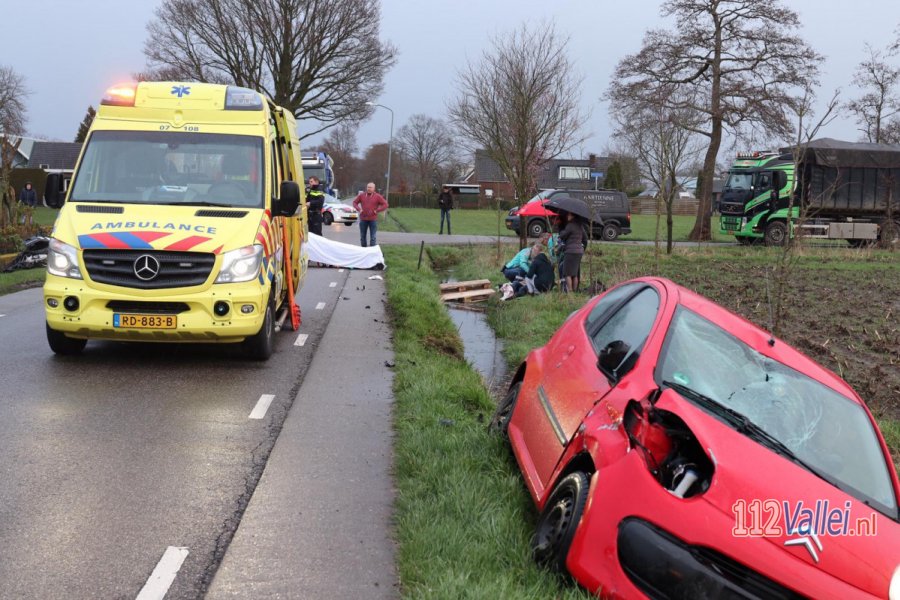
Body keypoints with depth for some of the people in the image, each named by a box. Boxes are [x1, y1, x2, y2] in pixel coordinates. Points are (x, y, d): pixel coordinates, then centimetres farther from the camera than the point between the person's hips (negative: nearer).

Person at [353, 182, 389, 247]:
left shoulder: (377, 196, -2)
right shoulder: (362, 195, 6)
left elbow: (385, 205, -3)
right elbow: (355, 202, 16)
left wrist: (377, 211, -8)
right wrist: (359, 209, -1)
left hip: (373, 220, -3)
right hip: (363, 219, 3)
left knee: (372, 237, -5)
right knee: (362, 237, 9)